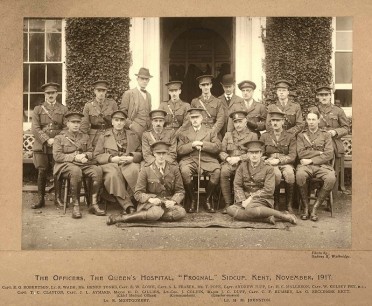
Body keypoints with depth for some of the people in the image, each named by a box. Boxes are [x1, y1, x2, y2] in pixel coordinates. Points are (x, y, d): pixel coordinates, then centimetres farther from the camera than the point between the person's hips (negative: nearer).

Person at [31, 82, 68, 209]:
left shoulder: (63, 109, 12)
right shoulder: (38, 109, 11)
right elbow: (35, 128, 2)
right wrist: (47, 140, -10)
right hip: (41, 145, 0)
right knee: (42, 172, -2)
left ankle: (58, 199, 8)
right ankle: (40, 200, 4)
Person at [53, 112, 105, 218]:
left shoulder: (85, 137, 24)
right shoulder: (59, 138, 11)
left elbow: (91, 153, 19)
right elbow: (57, 156, -1)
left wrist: (84, 155, -6)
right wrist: (75, 157, -11)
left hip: (84, 164, 4)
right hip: (66, 165, -4)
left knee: (98, 170, -29)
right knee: (76, 171, -40)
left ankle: (94, 204, -25)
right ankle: (76, 206, -31)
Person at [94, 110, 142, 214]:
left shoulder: (132, 136, 24)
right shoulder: (104, 137, 19)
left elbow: (140, 153, 16)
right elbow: (97, 156, 9)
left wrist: (132, 158, -6)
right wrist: (111, 158, -8)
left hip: (129, 164, 1)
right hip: (110, 164, -1)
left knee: (135, 170, -37)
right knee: (113, 174, -38)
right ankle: (127, 205, -39)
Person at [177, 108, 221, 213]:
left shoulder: (211, 132, 21)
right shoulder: (183, 134, 23)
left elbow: (217, 147, 5)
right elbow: (179, 150, 7)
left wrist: (202, 144, -6)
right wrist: (192, 145, -7)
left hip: (207, 160, 0)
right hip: (189, 160, 0)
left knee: (217, 171, -32)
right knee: (185, 171, -35)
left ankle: (208, 200, -11)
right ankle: (192, 200, -16)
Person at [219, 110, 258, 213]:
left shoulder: (253, 135, 15)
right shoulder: (228, 135, 24)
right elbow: (222, 152, 16)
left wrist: (238, 158, -11)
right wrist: (228, 158, -7)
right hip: (229, 163, 2)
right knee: (224, 171, -35)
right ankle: (228, 203, -27)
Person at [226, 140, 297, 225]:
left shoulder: (268, 168, 0)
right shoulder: (242, 166, 9)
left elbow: (268, 190, -8)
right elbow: (237, 186, 5)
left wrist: (252, 198, -15)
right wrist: (243, 201, -12)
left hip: (263, 199, -4)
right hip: (245, 199, 4)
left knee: (251, 209, -39)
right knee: (230, 209, -28)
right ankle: (266, 219, -28)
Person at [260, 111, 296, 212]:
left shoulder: (290, 137, 10)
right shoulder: (265, 136, 14)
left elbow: (292, 156, 0)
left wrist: (278, 160, -16)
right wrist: (268, 161, -9)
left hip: (286, 163, 0)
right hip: (270, 164, 0)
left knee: (289, 173, -36)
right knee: (276, 174, -36)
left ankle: (289, 204, -23)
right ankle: (276, 204, -21)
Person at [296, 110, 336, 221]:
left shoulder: (326, 135, 14)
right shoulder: (301, 135, 16)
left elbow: (329, 155, 0)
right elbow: (301, 153, 1)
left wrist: (311, 160, -8)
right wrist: (319, 153, -3)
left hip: (322, 165, 0)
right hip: (306, 165, 0)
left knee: (331, 178, -33)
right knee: (300, 175, -37)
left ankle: (315, 207, -18)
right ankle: (306, 207, -19)